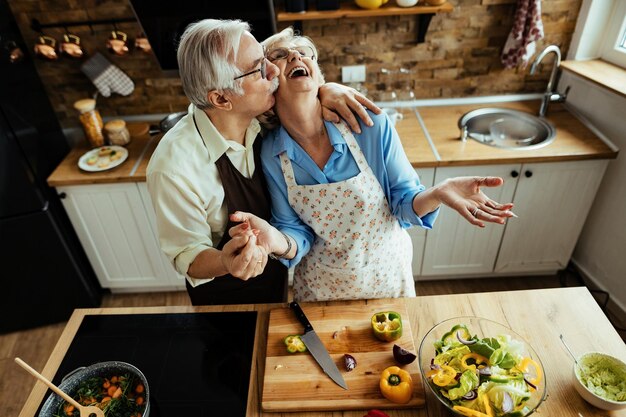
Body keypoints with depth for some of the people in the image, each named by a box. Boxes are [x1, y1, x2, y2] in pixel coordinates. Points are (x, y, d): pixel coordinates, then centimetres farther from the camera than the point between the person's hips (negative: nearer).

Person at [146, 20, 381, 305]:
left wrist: (325, 89, -24)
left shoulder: (256, 115, -20)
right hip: (224, 295, -4)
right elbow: (188, 257, -24)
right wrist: (225, 262, -47)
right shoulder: (173, 168, -37)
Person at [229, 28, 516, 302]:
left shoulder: (369, 124, -22)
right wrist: (276, 240, -37)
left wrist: (437, 194, -35)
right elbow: (298, 236, -14)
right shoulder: (270, 155, -18)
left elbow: (403, 200, -12)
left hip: (387, 275, 0)